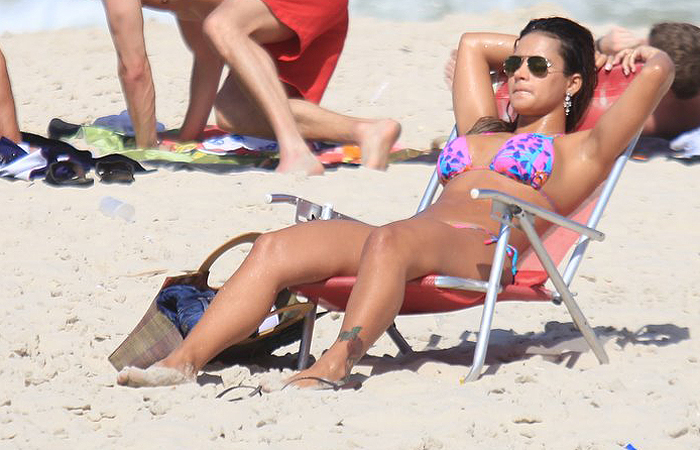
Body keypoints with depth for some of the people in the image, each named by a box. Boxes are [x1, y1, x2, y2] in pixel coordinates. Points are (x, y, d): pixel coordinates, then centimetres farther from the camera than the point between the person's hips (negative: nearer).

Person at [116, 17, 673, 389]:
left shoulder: (576, 151, 18)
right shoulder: (483, 130, 36)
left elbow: (659, 70, 10)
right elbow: (471, 44, 51)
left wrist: (647, 58, 30)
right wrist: (526, 47, 52)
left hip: (479, 253, -6)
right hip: (416, 240, 6)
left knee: (389, 239, -41)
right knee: (276, 249, -20)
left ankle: (337, 363, -59)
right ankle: (183, 362, -35)